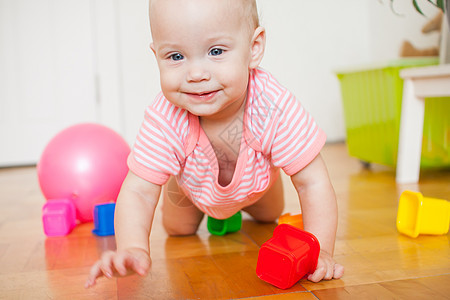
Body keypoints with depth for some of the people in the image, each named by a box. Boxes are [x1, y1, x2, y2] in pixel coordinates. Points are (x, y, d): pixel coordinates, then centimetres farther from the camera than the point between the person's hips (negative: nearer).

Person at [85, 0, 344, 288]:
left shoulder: (275, 107, -45)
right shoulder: (165, 121, -42)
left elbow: (313, 184, -38)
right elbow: (138, 192, -39)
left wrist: (319, 252, -48)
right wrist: (133, 249, -58)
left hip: (256, 181, 1)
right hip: (191, 185, 0)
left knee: (269, 215, 24)